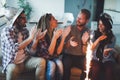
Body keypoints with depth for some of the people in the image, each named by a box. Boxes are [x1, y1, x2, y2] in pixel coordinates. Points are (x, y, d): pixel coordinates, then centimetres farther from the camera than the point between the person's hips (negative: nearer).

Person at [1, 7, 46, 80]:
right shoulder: (6, 31, -13)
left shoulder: (24, 30, 4)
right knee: (12, 69, -39)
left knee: (41, 61, -20)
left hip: (25, 59, 5)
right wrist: (30, 38, -23)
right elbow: (15, 48, -29)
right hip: (12, 62, -5)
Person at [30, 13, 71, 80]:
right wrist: (55, 37, -29)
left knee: (59, 63, -29)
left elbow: (58, 52, -12)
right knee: (52, 65, -33)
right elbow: (49, 52, -22)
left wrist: (63, 36, -17)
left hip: (54, 58, 4)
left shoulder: (56, 33, -3)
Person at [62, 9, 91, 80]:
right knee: (66, 63, -33)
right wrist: (69, 42, -22)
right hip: (68, 55, -1)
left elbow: (84, 53, -3)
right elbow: (64, 47, 0)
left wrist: (84, 42, -20)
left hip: (80, 57, 1)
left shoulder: (88, 32, 2)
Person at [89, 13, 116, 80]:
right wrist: (98, 39, -14)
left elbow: (106, 56, -6)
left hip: (107, 60, 0)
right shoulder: (94, 34, 2)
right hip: (95, 59, 0)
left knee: (109, 72, -26)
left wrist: (106, 52, -29)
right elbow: (90, 49, -3)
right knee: (96, 69, -29)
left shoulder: (112, 37, -1)